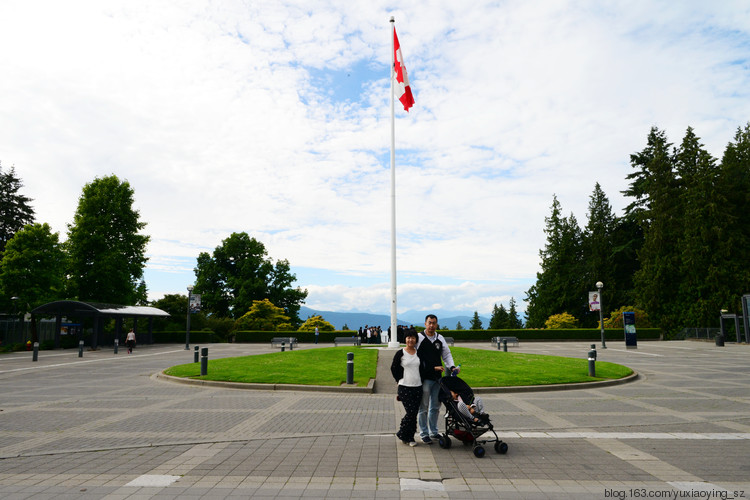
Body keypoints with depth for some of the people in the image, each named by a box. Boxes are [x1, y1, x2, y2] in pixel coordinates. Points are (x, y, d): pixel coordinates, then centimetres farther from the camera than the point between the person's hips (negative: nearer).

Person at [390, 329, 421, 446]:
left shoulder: (419, 353, 8)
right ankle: (402, 434, 12)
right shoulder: (400, 353, -4)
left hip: (417, 387, 4)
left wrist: (420, 379, 12)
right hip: (405, 387, -4)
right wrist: (400, 380, 4)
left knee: (414, 413, 4)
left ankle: (410, 437, 18)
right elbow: (393, 368, 5)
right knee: (410, 412, -10)